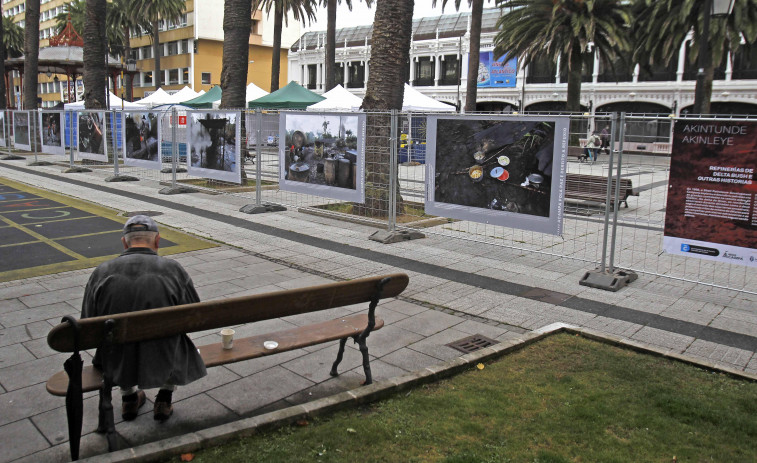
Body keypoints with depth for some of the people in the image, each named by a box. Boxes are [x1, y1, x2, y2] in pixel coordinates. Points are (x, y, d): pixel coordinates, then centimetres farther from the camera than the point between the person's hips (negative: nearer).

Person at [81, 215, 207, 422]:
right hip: (163, 364, -2)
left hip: (116, 365, 2)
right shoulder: (174, 270, -11)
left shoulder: (101, 272, -7)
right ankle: (164, 398, 28)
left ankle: (129, 398, 41)